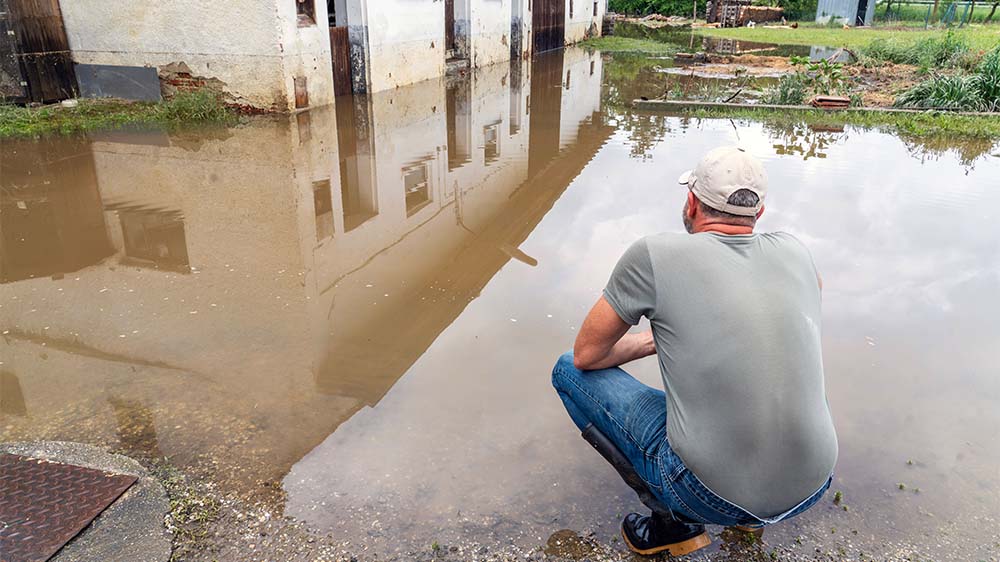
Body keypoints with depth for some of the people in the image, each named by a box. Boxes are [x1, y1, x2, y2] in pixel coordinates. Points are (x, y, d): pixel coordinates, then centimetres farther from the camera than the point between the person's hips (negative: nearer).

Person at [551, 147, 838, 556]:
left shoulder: (653, 255, -11)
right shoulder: (794, 252, 2)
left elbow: (587, 355, 0)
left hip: (713, 498, -5)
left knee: (569, 370, 8)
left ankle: (674, 521, 7)